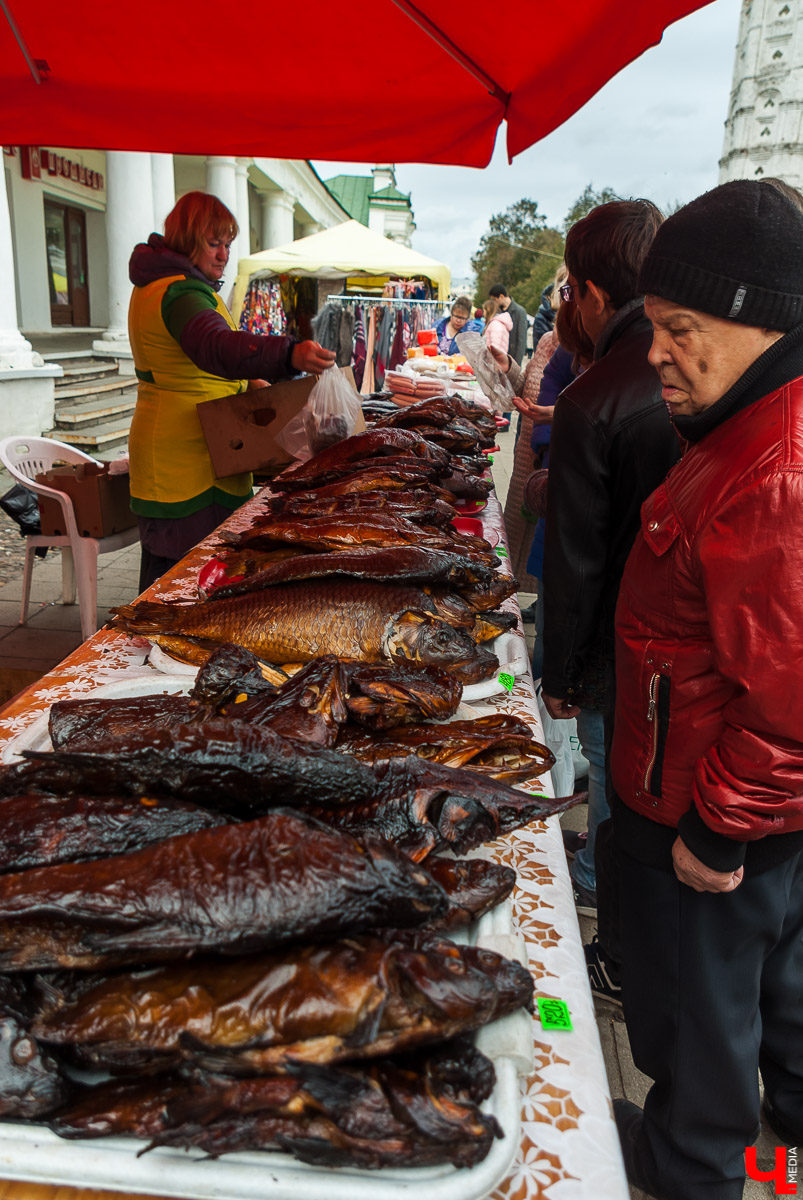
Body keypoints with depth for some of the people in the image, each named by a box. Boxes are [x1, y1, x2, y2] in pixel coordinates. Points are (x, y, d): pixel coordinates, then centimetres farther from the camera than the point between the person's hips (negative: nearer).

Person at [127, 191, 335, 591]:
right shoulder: (180, 293, -19)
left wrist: (244, 381, 15)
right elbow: (219, 346, -39)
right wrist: (290, 355, -54)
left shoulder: (155, 284, 17)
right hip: (187, 457, -11)